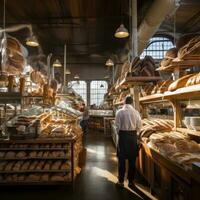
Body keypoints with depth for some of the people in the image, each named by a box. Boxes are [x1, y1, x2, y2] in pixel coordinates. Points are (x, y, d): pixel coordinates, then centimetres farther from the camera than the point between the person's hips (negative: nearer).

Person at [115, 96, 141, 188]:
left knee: (121, 159, 8)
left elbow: (117, 126, -6)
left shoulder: (119, 112, -9)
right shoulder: (136, 112, -5)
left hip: (122, 135, -1)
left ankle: (121, 181, 16)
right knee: (132, 159, 11)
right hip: (133, 136, 1)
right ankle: (131, 181, 21)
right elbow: (139, 127, 0)